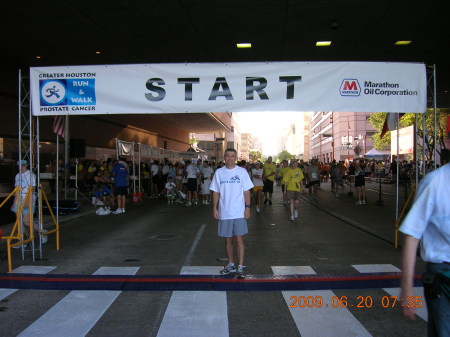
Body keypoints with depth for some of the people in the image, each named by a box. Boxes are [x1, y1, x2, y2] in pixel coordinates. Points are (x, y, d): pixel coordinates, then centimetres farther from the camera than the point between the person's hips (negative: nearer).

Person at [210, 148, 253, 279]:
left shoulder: (242, 172, 0)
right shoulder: (219, 172, 5)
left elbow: (246, 191, 1)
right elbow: (216, 192, 7)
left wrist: (247, 207, -6)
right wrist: (215, 208, 0)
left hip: (239, 213, -2)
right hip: (224, 213, 2)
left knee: (239, 239, -4)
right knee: (228, 240, 11)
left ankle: (240, 267, 4)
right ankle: (231, 265, 26)